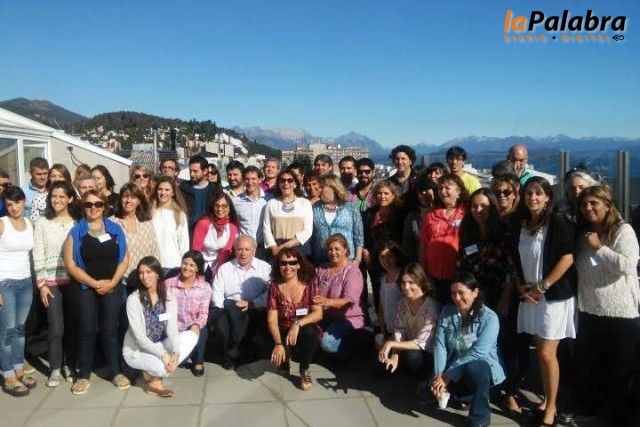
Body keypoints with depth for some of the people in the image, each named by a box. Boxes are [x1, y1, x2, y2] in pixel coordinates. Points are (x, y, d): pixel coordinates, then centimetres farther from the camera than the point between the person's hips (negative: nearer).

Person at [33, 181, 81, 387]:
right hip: (51, 281, -1)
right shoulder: (42, 223, 2)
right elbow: (38, 256, 0)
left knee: (72, 325, 7)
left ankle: (69, 364, 22)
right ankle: (55, 369, 12)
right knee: (56, 328, -3)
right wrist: (41, 284, -5)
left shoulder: (78, 223, 3)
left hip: (74, 280, 1)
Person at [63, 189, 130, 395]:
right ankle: (84, 374, 14)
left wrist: (112, 282, -10)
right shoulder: (76, 232, -2)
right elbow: (70, 264, -8)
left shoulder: (115, 229, 3)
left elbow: (124, 259, 2)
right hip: (86, 288, -1)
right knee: (86, 331, 3)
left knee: (110, 329, 6)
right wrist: (95, 283, -12)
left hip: (112, 287, 1)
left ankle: (115, 371, 16)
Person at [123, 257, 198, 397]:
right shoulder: (133, 299, -17)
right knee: (163, 366, -34)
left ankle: (155, 373, -10)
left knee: (191, 335, -17)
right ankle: (153, 381, 3)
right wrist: (163, 355, -30)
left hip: (160, 346, 6)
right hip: (137, 351, -6)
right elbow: (140, 337, -21)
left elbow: (172, 328, -14)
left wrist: (176, 353, -31)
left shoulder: (169, 297, -5)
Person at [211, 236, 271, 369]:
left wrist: (251, 304, -15)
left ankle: (232, 354, -6)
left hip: (255, 311, -1)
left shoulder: (265, 268, 9)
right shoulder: (224, 268, 14)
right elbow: (217, 295, 8)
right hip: (228, 311, 1)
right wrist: (228, 308, -11)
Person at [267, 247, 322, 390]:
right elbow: (272, 320, -10)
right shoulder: (275, 287, -5)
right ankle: (284, 360, 12)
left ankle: (304, 370, -6)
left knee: (308, 331, -35)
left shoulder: (309, 284, -7)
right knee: (277, 355, -30)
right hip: (283, 334, 1)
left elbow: (318, 313, -14)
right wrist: (278, 344, -26)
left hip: (307, 333, -1)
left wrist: (298, 324, -30)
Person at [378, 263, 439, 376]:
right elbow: (399, 332, -9)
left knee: (411, 356, -32)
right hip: (411, 347, 7)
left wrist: (391, 344, -29)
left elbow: (421, 343, -25)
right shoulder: (403, 302, -4)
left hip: (431, 354, -6)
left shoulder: (431, 306, -23)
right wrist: (395, 357, -23)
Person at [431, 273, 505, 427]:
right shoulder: (446, 312, -3)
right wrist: (439, 375, -23)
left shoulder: (489, 318, -18)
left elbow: (477, 352, -26)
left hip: (482, 366, -5)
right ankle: (472, 394, 7)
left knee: (472, 369, -39)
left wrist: (447, 377, -28)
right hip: (454, 368, 5)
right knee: (431, 387, -20)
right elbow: (439, 345, -8)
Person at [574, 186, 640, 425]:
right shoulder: (583, 234, 9)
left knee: (619, 370, 7)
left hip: (620, 314, -5)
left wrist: (599, 247, -17)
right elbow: (578, 268, 16)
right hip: (589, 312, 6)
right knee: (588, 366, 15)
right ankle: (589, 407, 33)